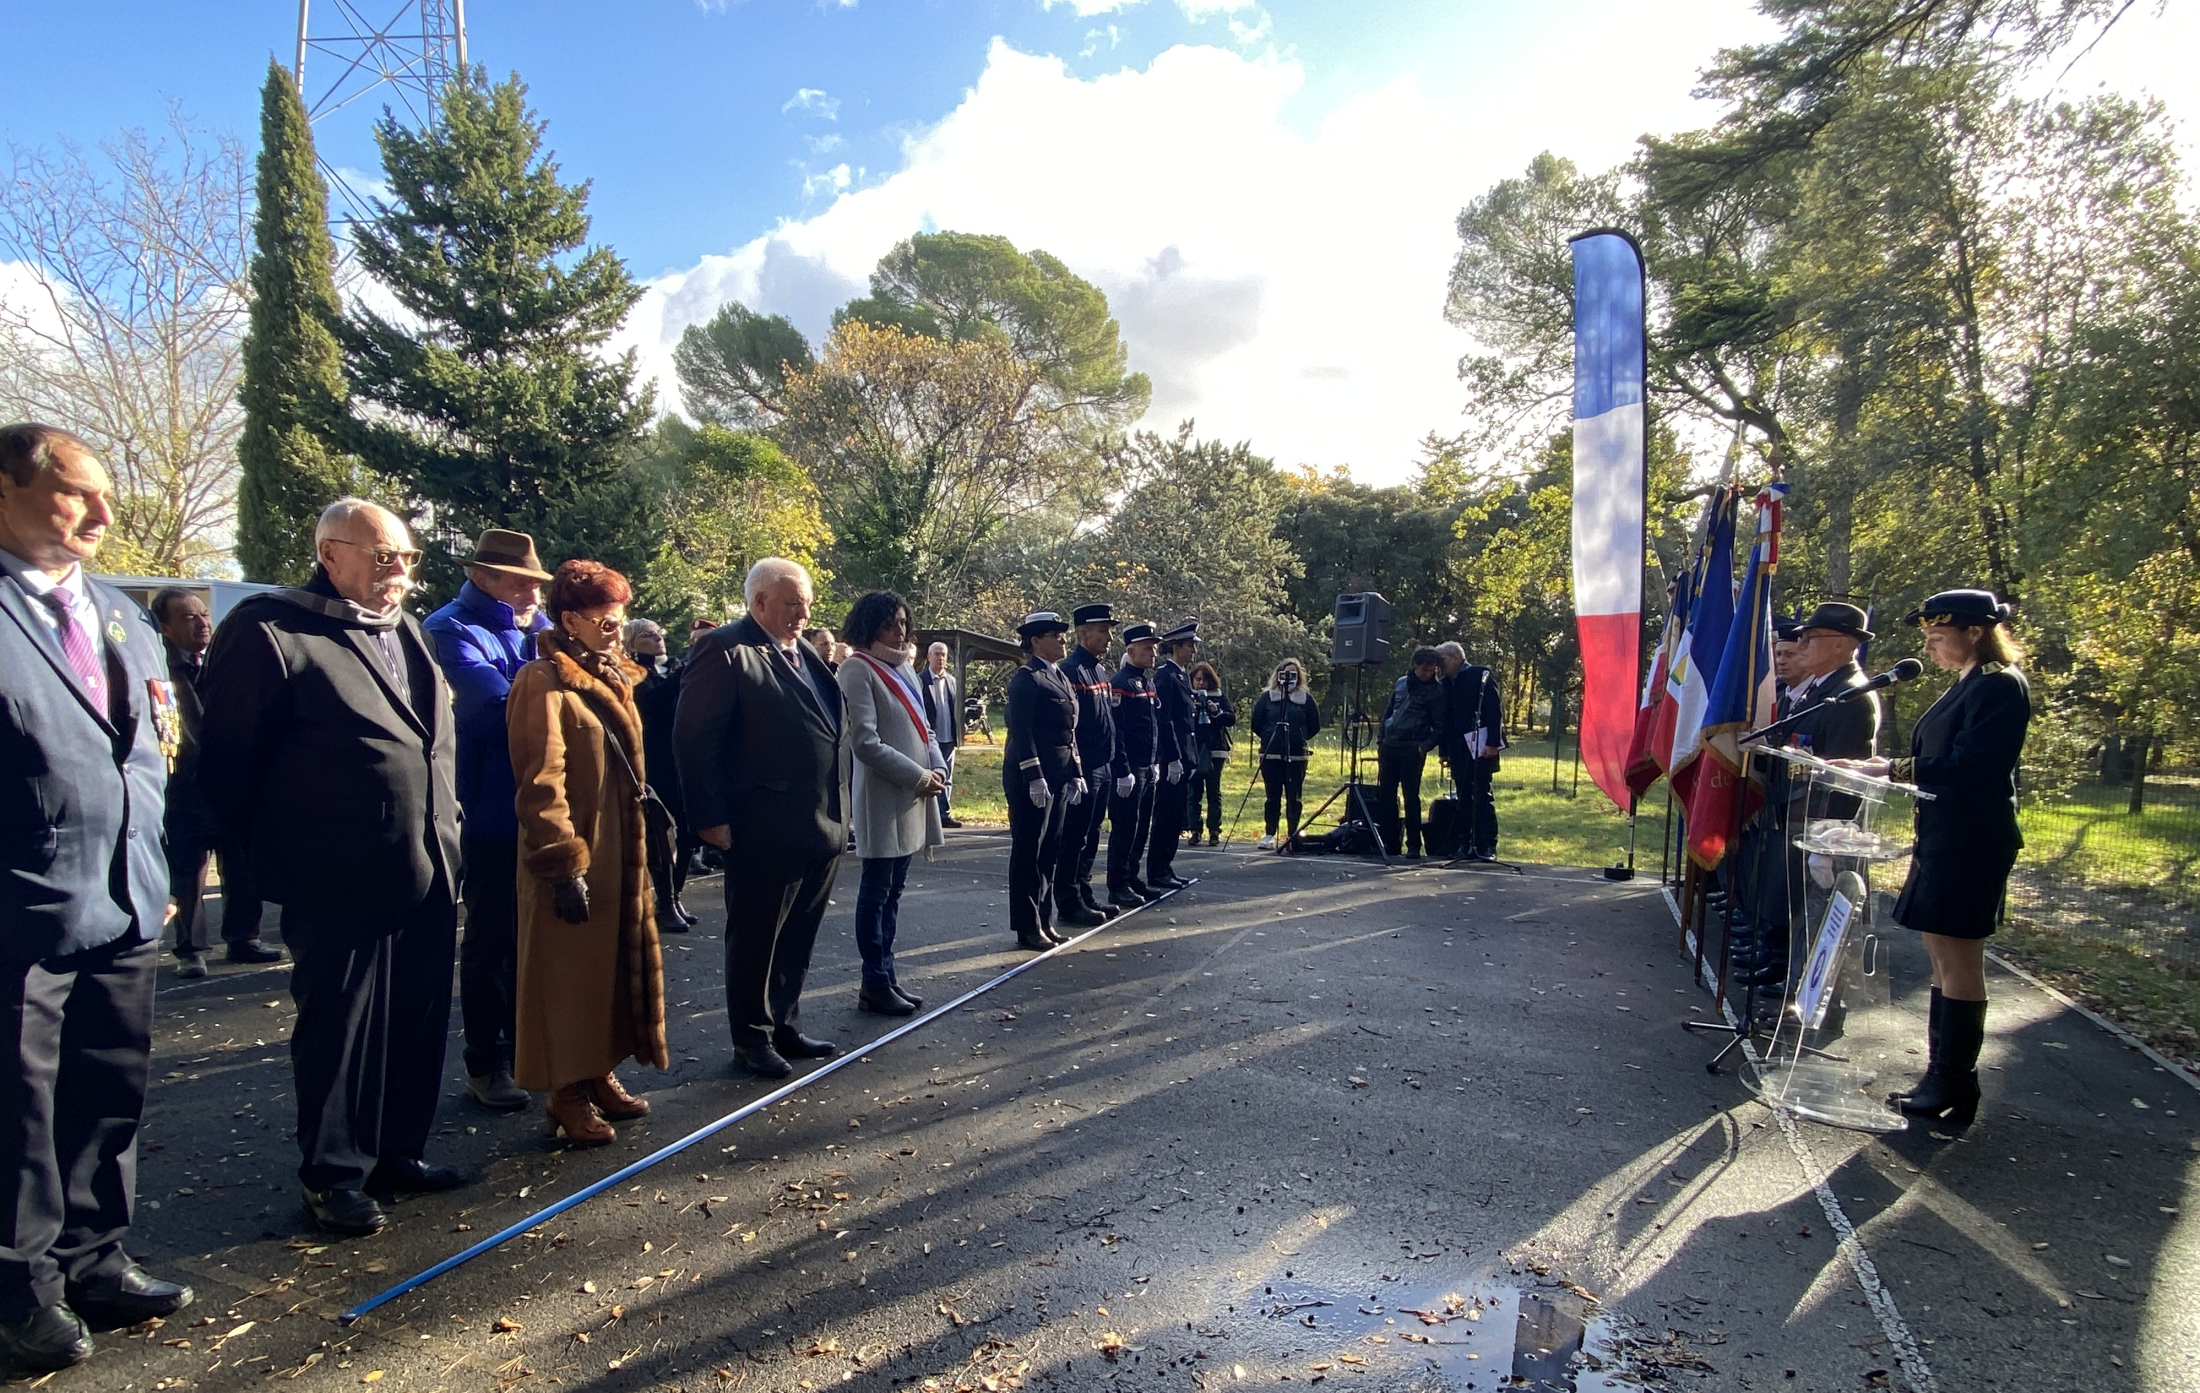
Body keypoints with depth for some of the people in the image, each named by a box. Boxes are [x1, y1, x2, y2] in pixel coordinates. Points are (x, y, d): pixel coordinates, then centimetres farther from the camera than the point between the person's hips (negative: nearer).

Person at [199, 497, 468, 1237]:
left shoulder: (408, 632, 15)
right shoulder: (269, 630, -9)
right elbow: (230, 759, -9)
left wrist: (443, 834, 15)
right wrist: (276, 846, -5)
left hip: (427, 871, 7)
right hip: (340, 879, -7)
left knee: (419, 1022, 15)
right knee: (340, 1024, 6)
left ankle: (398, 1151, 31)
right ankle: (334, 1174, 21)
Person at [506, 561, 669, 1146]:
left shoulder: (611, 677, 14)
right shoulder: (545, 681, -13)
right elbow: (541, 781, -19)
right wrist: (564, 866, -21)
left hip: (618, 854, 9)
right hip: (573, 861, -9)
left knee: (616, 965, 15)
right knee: (568, 976, 2)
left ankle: (601, 1075, 29)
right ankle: (568, 1096, 14)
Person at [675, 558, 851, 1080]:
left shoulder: (805, 654, 15)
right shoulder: (724, 650, -10)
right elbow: (695, 738, -14)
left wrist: (839, 810, 16)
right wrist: (711, 817, -16)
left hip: (822, 826, 8)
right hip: (765, 831, -8)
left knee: (798, 937, 17)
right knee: (756, 938, 7)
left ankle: (785, 1026, 30)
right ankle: (752, 1038, 21)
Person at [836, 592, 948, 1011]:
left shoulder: (903, 668, 15)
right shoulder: (858, 669, -9)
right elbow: (865, 742, -16)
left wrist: (938, 766, 1)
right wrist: (918, 776, -14)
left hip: (913, 796, 8)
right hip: (883, 798, -8)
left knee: (893, 891, 13)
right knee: (876, 893, 1)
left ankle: (886, 976, 20)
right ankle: (875, 985, 9)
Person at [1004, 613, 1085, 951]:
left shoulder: (1060, 678, 16)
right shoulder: (1026, 678, -11)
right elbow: (1021, 732, -17)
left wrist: (1075, 774, 13)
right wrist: (1034, 779, -22)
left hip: (1059, 776, 9)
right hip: (1031, 775, -9)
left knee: (1050, 850, 12)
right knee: (1028, 850, -1)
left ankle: (1044, 921, 21)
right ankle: (1027, 928, 6)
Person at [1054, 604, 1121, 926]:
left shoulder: (1102, 670, 15)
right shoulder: (1071, 670, -14)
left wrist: (1118, 763, 17)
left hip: (1104, 769, 9)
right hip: (1083, 769, -9)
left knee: (1091, 837, 15)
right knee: (1074, 838, -2)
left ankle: (1085, 897, 24)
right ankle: (1068, 905, 6)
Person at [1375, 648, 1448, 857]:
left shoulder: (1436, 690, 0)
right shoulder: (1401, 683, 14)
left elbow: (1439, 727, -2)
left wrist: (1426, 746, -16)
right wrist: (1380, 740, 12)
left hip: (1412, 749, -5)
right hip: (1389, 746, 5)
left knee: (1411, 796, -5)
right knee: (1384, 795, 5)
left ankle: (1413, 845, 2)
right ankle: (1390, 842, 13)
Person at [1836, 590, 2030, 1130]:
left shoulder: (2001, 686, -13)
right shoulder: (1966, 687, 18)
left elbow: (1967, 766, -22)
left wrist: (1891, 769, -23)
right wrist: (1888, 769, 4)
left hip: (1969, 843, -10)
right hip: (1942, 838, 10)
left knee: (1957, 963, -3)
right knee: (1945, 959, 13)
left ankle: (1954, 1089, 5)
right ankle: (1943, 1079, 20)